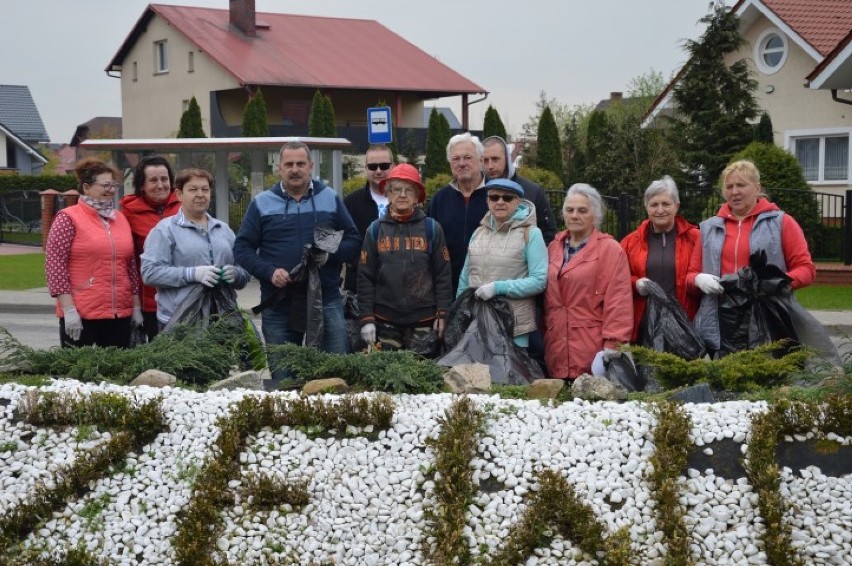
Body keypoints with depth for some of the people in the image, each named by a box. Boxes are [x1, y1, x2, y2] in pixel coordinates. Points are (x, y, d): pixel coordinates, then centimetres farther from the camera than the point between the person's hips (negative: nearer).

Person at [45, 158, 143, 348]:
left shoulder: (120, 219, 14)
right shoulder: (68, 218, -3)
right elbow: (55, 265, -9)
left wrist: (136, 306, 13)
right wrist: (68, 310, -15)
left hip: (121, 314, 5)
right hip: (81, 315, -5)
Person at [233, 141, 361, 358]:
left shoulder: (330, 198, 9)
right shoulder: (262, 203, 7)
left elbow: (354, 241, 9)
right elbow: (242, 248, 5)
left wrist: (331, 254, -11)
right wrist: (269, 271, -12)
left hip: (327, 302, 0)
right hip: (278, 306, 0)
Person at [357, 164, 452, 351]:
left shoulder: (431, 228, 3)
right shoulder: (375, 230, 5)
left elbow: (442, 274, 3)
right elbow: (365, 276, 5)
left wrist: (442, 314, -3)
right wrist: (366, 318, -1)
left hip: (424, 320, -1)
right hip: (385, 321, 1)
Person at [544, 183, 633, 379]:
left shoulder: (610, 250, -3)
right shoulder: (554, 247, 14)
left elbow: (618, 302, -9)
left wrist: (611, 347, -14)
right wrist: (543, 335, 12)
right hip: (557, 349, 5)